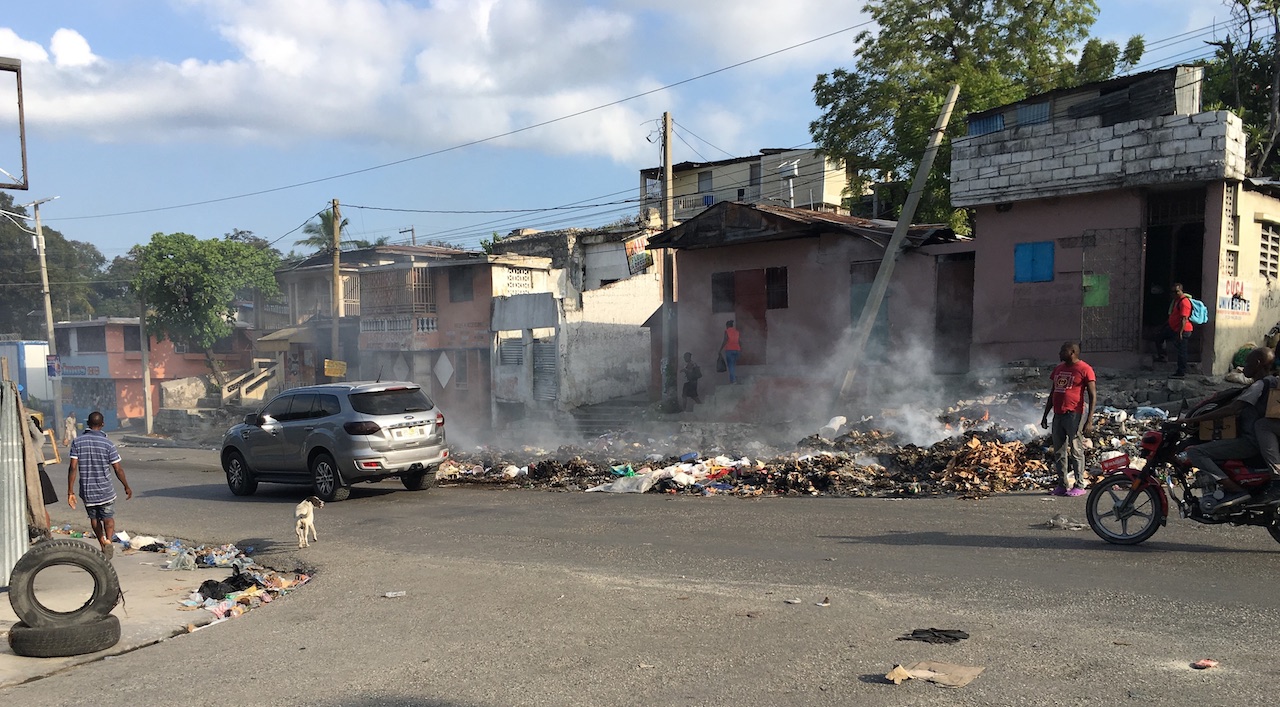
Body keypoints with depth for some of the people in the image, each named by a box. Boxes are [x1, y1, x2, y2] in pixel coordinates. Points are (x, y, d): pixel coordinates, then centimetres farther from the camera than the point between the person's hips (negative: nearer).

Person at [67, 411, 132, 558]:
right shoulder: (107, 443, -9)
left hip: (87, 490, 2)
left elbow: (73, 468, -8)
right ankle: (108, 541, -16)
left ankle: (103, 543, 33)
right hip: (105, 489, -2)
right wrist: (126, 487, 7)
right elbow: (118, 469, -6)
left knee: (94, 518, 20)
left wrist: (70, 491, -4)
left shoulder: (77, 442, -4)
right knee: (108, 518, 9)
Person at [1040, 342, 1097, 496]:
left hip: (1074, 414, -7)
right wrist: (1045, 415, 20)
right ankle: (1063, 485, 14)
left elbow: (1093, 396, -9)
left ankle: (1079, 485, 5)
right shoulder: (1059, 369, 16)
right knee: (1059, 452, 8)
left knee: (1076, 451, -2)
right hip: (1058, 415, 7)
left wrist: (1089, 421, -15)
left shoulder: (1084, 369, -6)